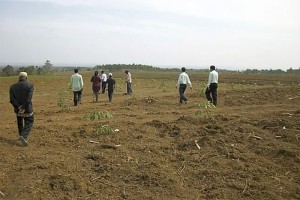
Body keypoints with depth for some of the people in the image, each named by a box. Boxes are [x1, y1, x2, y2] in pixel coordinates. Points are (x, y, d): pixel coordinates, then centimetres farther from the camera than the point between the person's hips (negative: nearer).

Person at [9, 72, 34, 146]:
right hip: (27, 109, -4)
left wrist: (18, 106, -13)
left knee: (20, 122, 24)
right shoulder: (30, 85, -9)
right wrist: (24, 107, -17)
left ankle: (21, 135, 36)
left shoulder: (13, 86, 1)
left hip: (17, 109, 4)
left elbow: (12, 99, -9)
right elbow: (29, 98, -20)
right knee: (29, 123, 8)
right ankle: (24, 136, -12)